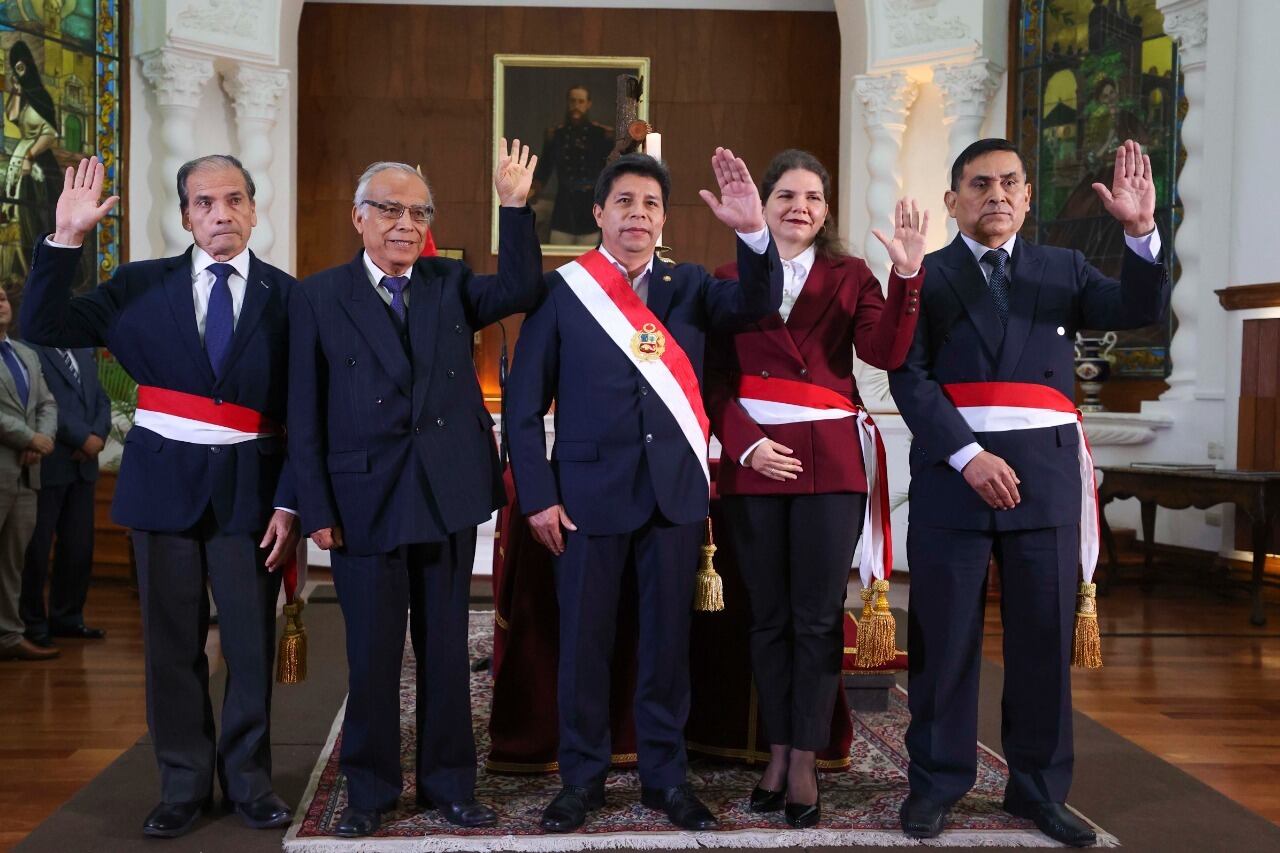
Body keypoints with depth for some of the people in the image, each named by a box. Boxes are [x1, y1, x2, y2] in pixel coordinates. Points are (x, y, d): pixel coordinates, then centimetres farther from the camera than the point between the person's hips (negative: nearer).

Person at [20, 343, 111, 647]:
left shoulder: (84, 353, 16)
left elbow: (101, 400, 13)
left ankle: (67, 616, 21)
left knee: (80, 545, 9)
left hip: (83, 464, 7)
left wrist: (99, 435, -5)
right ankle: (32, 623, 12)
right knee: (36, 546, 2)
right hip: (46, 466, -7)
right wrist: (83, 438, -15)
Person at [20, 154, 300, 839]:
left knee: (252, 644, 6)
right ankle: (183, 784, 23)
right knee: (172, 645, 9)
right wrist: (66, 239, -15)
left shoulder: (286, 296, 1)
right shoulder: (143, 284, 4)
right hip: (163, 482, 1)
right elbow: (44, 327, -3)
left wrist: (288, 500, -7)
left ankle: (247, 780, 23)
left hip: (249, 488, -1)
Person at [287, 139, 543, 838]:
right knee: (371, 655, 8)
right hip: (366, 503, -2)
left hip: (448, 497, 2)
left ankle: (447, 782, 25)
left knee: (446, 650, 11)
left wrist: (514, 207, -15)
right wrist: (317, 509, -6)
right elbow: (305, 414, -2)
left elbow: (521, 291, -9)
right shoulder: (318, 297, 0)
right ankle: (370, 789, 24)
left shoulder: (450, 283, 8)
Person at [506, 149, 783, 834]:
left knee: (668, 637, 9)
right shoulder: (561, 290, 0)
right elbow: (524, 403, -1)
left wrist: (753, 232, -25)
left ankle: (665, 776, 24)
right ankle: (582, 778, 23)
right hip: (589, 489, -2)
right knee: (583, 640, 6)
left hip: (675, 490, 2)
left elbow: (756, 304, -9)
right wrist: (538, 495, -6)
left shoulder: (688, 286, 8)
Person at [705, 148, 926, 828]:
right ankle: (778, 754, 18)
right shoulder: (730, 279, 7)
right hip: (753, 460, 1)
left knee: (818, 617, 1)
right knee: (769, 615, 8)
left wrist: (907, 274, -19)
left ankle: (804, 764, 10)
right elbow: (716, 379, 3)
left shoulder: (850, 276, 8)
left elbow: (884, 353, -9)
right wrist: (747, 442, -11)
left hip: (830, 461, 0)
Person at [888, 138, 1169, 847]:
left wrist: (1141, 231, -19)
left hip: (1046, 474, 2)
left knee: (1045, 638, 6)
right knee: (944, 638, 3)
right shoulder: (924, 276, 6)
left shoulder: (1063, 269, 13)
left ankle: (1039, 789, 19)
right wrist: (969, 455, -15)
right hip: (951, 474, -2)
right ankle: (936, 782, 16)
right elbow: (909, 377, -5)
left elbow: (1138, 310, -3)